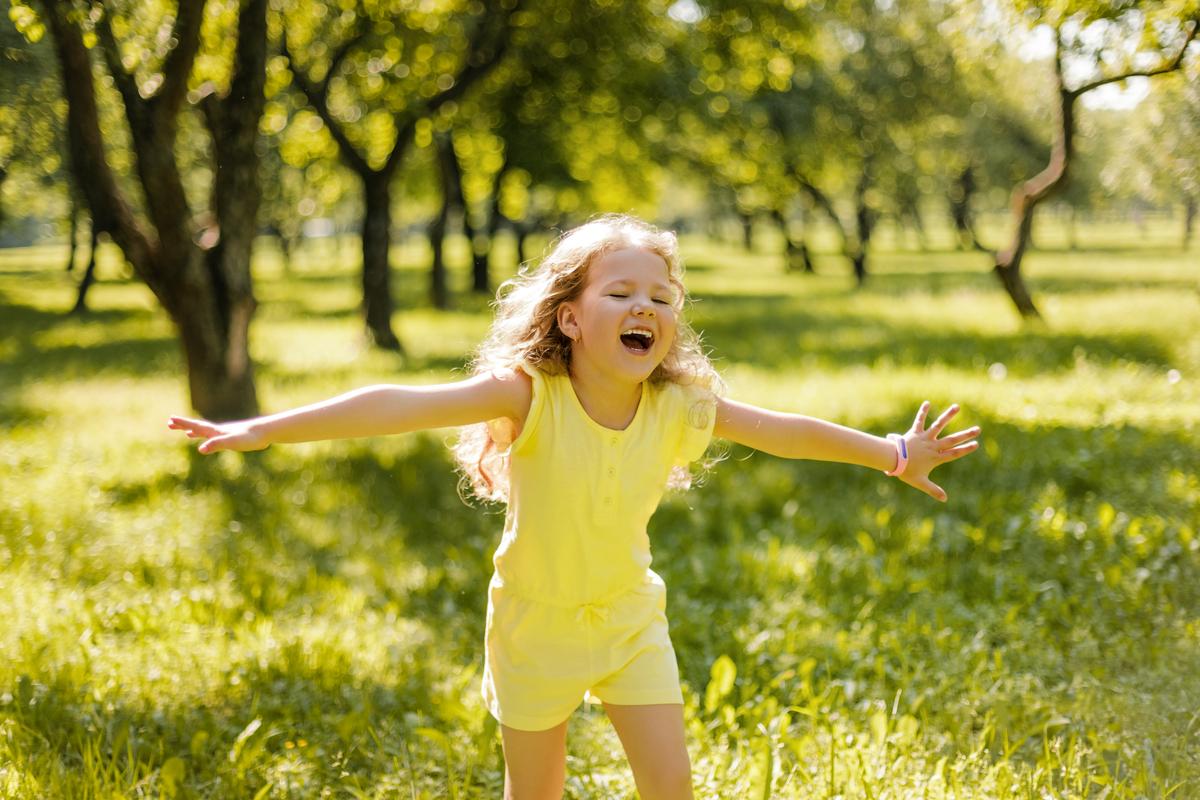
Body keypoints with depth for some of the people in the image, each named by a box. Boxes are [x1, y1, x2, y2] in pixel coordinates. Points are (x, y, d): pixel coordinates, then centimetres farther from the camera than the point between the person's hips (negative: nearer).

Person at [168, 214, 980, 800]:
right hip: (537, 625, -2)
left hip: (630, 621, 3)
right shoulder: (531, 396, -26)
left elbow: (786, 431, -4)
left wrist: (894, 455, 0)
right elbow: (403, 406, -35)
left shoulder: (680, 407, -15)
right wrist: (263, 429, -43)